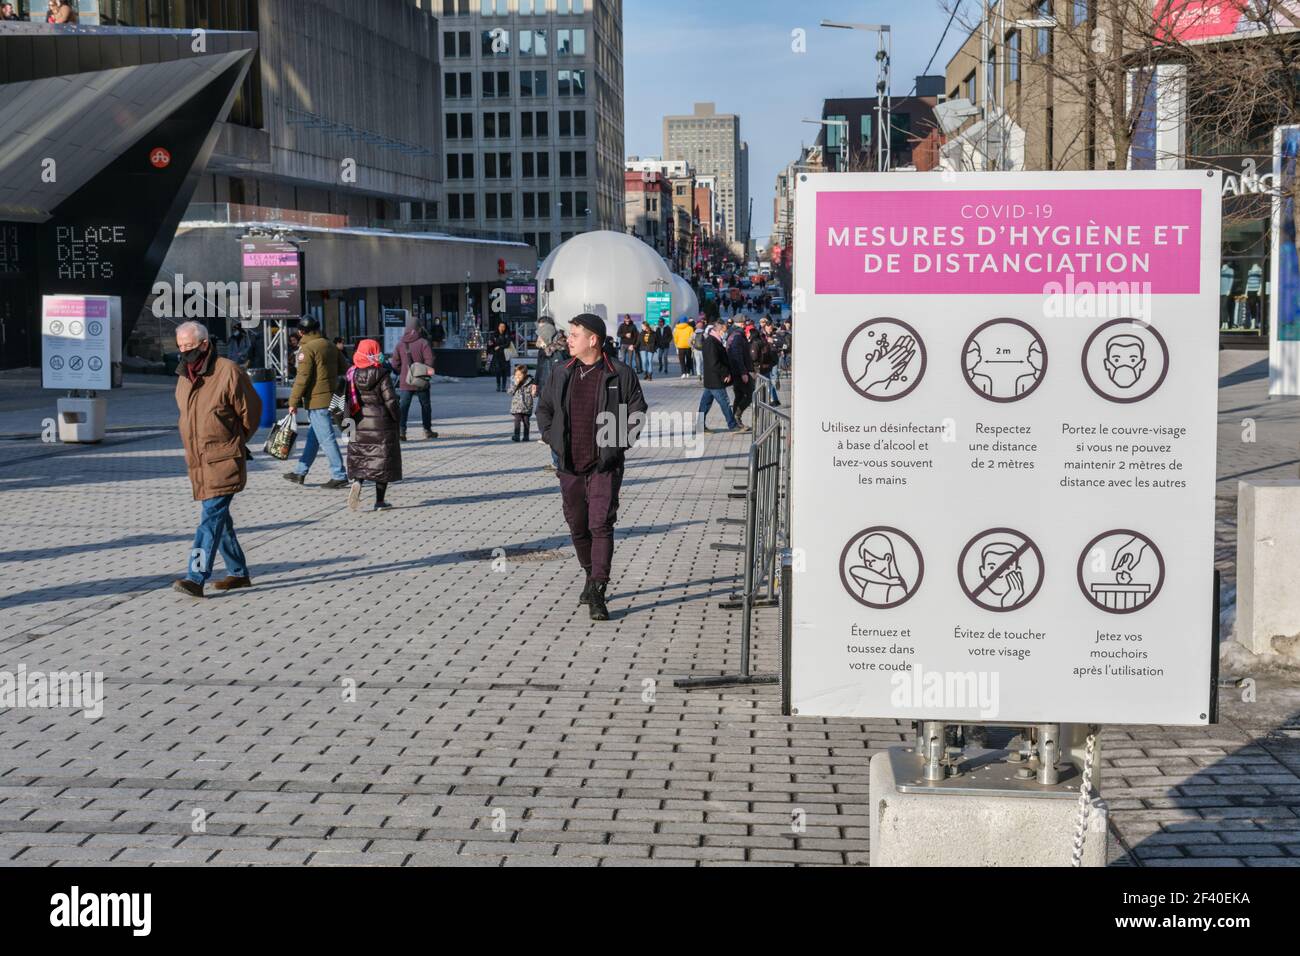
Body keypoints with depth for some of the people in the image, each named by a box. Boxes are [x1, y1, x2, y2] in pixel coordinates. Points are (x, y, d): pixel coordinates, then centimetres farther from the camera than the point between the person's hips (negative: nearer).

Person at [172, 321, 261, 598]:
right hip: (197, 461, 8)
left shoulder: (228, 372, -11)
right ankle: (238, 572, 24)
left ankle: (196, 578, -19)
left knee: (212, 516, -14)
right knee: (219, 517, 13)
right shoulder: (184, 375, 11)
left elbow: (251, 410, -3)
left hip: (223, 461, -8)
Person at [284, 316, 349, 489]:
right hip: (331, 397, 9)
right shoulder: (330, 345, 11)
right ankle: (300, 473, 24)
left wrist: (293, 402, -13)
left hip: (317, 400, -9)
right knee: (313, 437, 16)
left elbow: (302, 377, -17)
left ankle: (339, 476, -5)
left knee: (327, 438, -6)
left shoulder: (307, 349, -13)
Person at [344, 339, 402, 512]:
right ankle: (379, 501, 8)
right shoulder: (382, 375, -12)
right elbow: (390, 400, -13)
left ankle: (357, 482, -17)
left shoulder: (352, 375, 0)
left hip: (360, 425, 3)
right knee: (383, 460, 6)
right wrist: (397, 418, 1)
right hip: (382, 423, -3)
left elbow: (348, 399, 2)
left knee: (359, 459, 14)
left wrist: (348, 418, 9)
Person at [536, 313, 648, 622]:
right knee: (577, 525, 13)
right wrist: (552, 439, 6)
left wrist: (619, 445, -6)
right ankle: (591, 576, 32)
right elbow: (543, 409, 19)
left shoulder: (620, 374, -4)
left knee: (601, 525, -12)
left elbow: (637, 412, 0)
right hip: (570, 466, 5)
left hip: (604, 466, -5)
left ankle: (597, 592, -13)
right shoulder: (562, 374, 8)